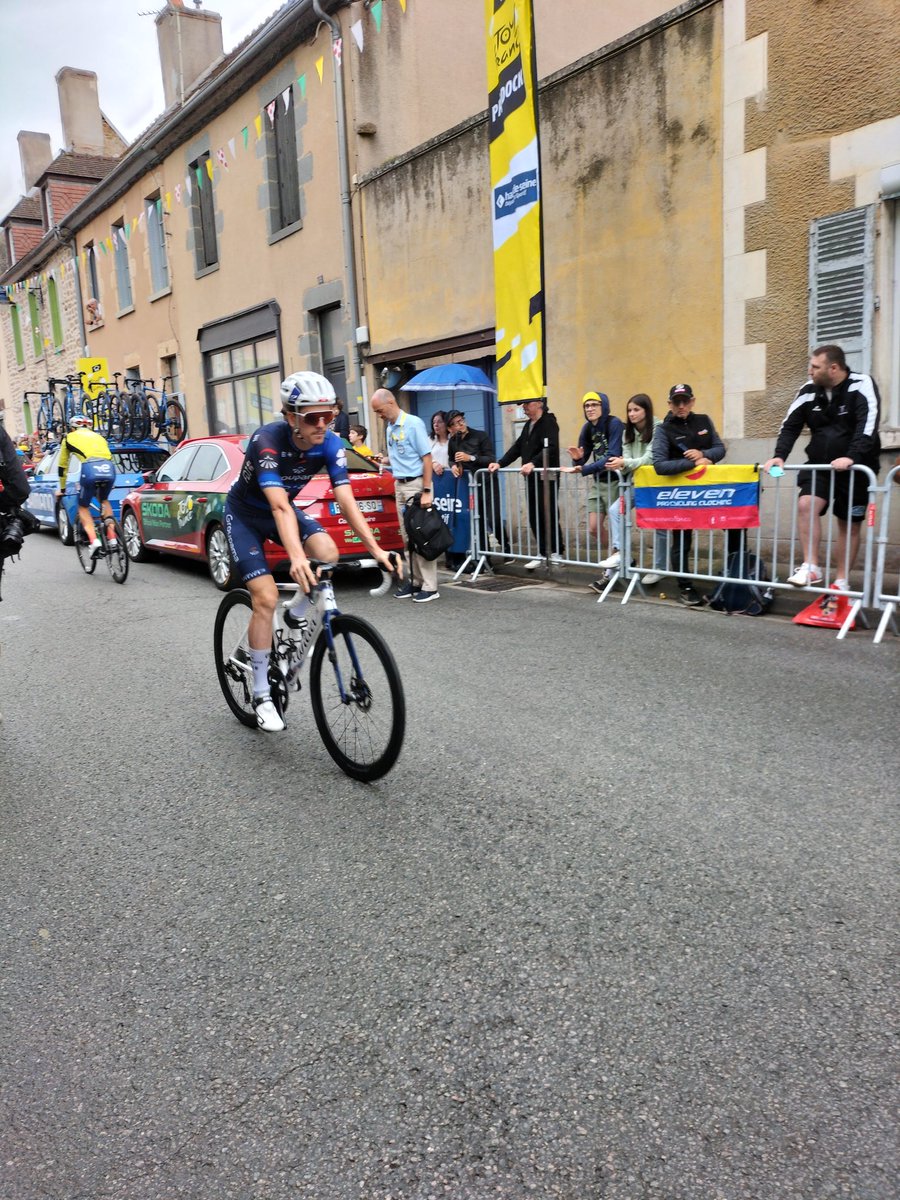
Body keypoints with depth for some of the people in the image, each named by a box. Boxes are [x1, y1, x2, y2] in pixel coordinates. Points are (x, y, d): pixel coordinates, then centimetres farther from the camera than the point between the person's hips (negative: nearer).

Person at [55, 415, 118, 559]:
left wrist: (62, 488, 43)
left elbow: (62, 466, 31)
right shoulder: (98, 436, 34)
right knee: (104, 501, 29)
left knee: (83, 507, 17)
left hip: (90, 468, -3)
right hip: (109, 468, 3)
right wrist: (103, 480, 53)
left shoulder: (69, 437, 26)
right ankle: (112, 539, 15)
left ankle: (94, 541, -4)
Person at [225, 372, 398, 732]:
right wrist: (296, 557, -60)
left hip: (283, 508, 4)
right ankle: (262, 693, -2)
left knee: (327, 553, -25)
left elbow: (346, 500, -25)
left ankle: (296, 616, 5)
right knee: (266, 597, -17)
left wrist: (375, 549, -36)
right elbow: (279, 506, -45)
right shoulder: (267, 441, -34)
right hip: (245, 515, -4)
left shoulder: (331, 444, -20)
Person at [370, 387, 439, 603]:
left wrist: (426, 491, -18)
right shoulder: (389, 429, 13)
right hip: (399, 485, 8)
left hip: (416, 484, -8)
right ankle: (415, 581, 16)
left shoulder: (413, 424, -10)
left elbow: (426, 457, -13)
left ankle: (430, 587, -4)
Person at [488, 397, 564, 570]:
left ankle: (557, 553, 5)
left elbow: (550, 448, -21)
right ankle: (543, 553, 14)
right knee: (534, 517, 7)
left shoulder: (548, 421, -7)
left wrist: (533, 463, -32)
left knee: (549, 515, -5)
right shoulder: (528, 424, 19)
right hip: (531, 478, 8)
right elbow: (517, 447, 17)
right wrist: (500, 463, 5)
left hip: (546, 477, -8)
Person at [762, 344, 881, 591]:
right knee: (806, 505, -21)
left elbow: (868, 424, -25)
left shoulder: (861, 385, -13)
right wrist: (779, 455, -12)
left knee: (850, 524, 4)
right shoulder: (809, 390, 0)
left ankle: (842, 582, 15)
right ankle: (811, 568, -15)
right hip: (820, 465, 3)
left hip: (855, 468, -3)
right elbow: (790, 425, 4)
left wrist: (851, 457, -38)